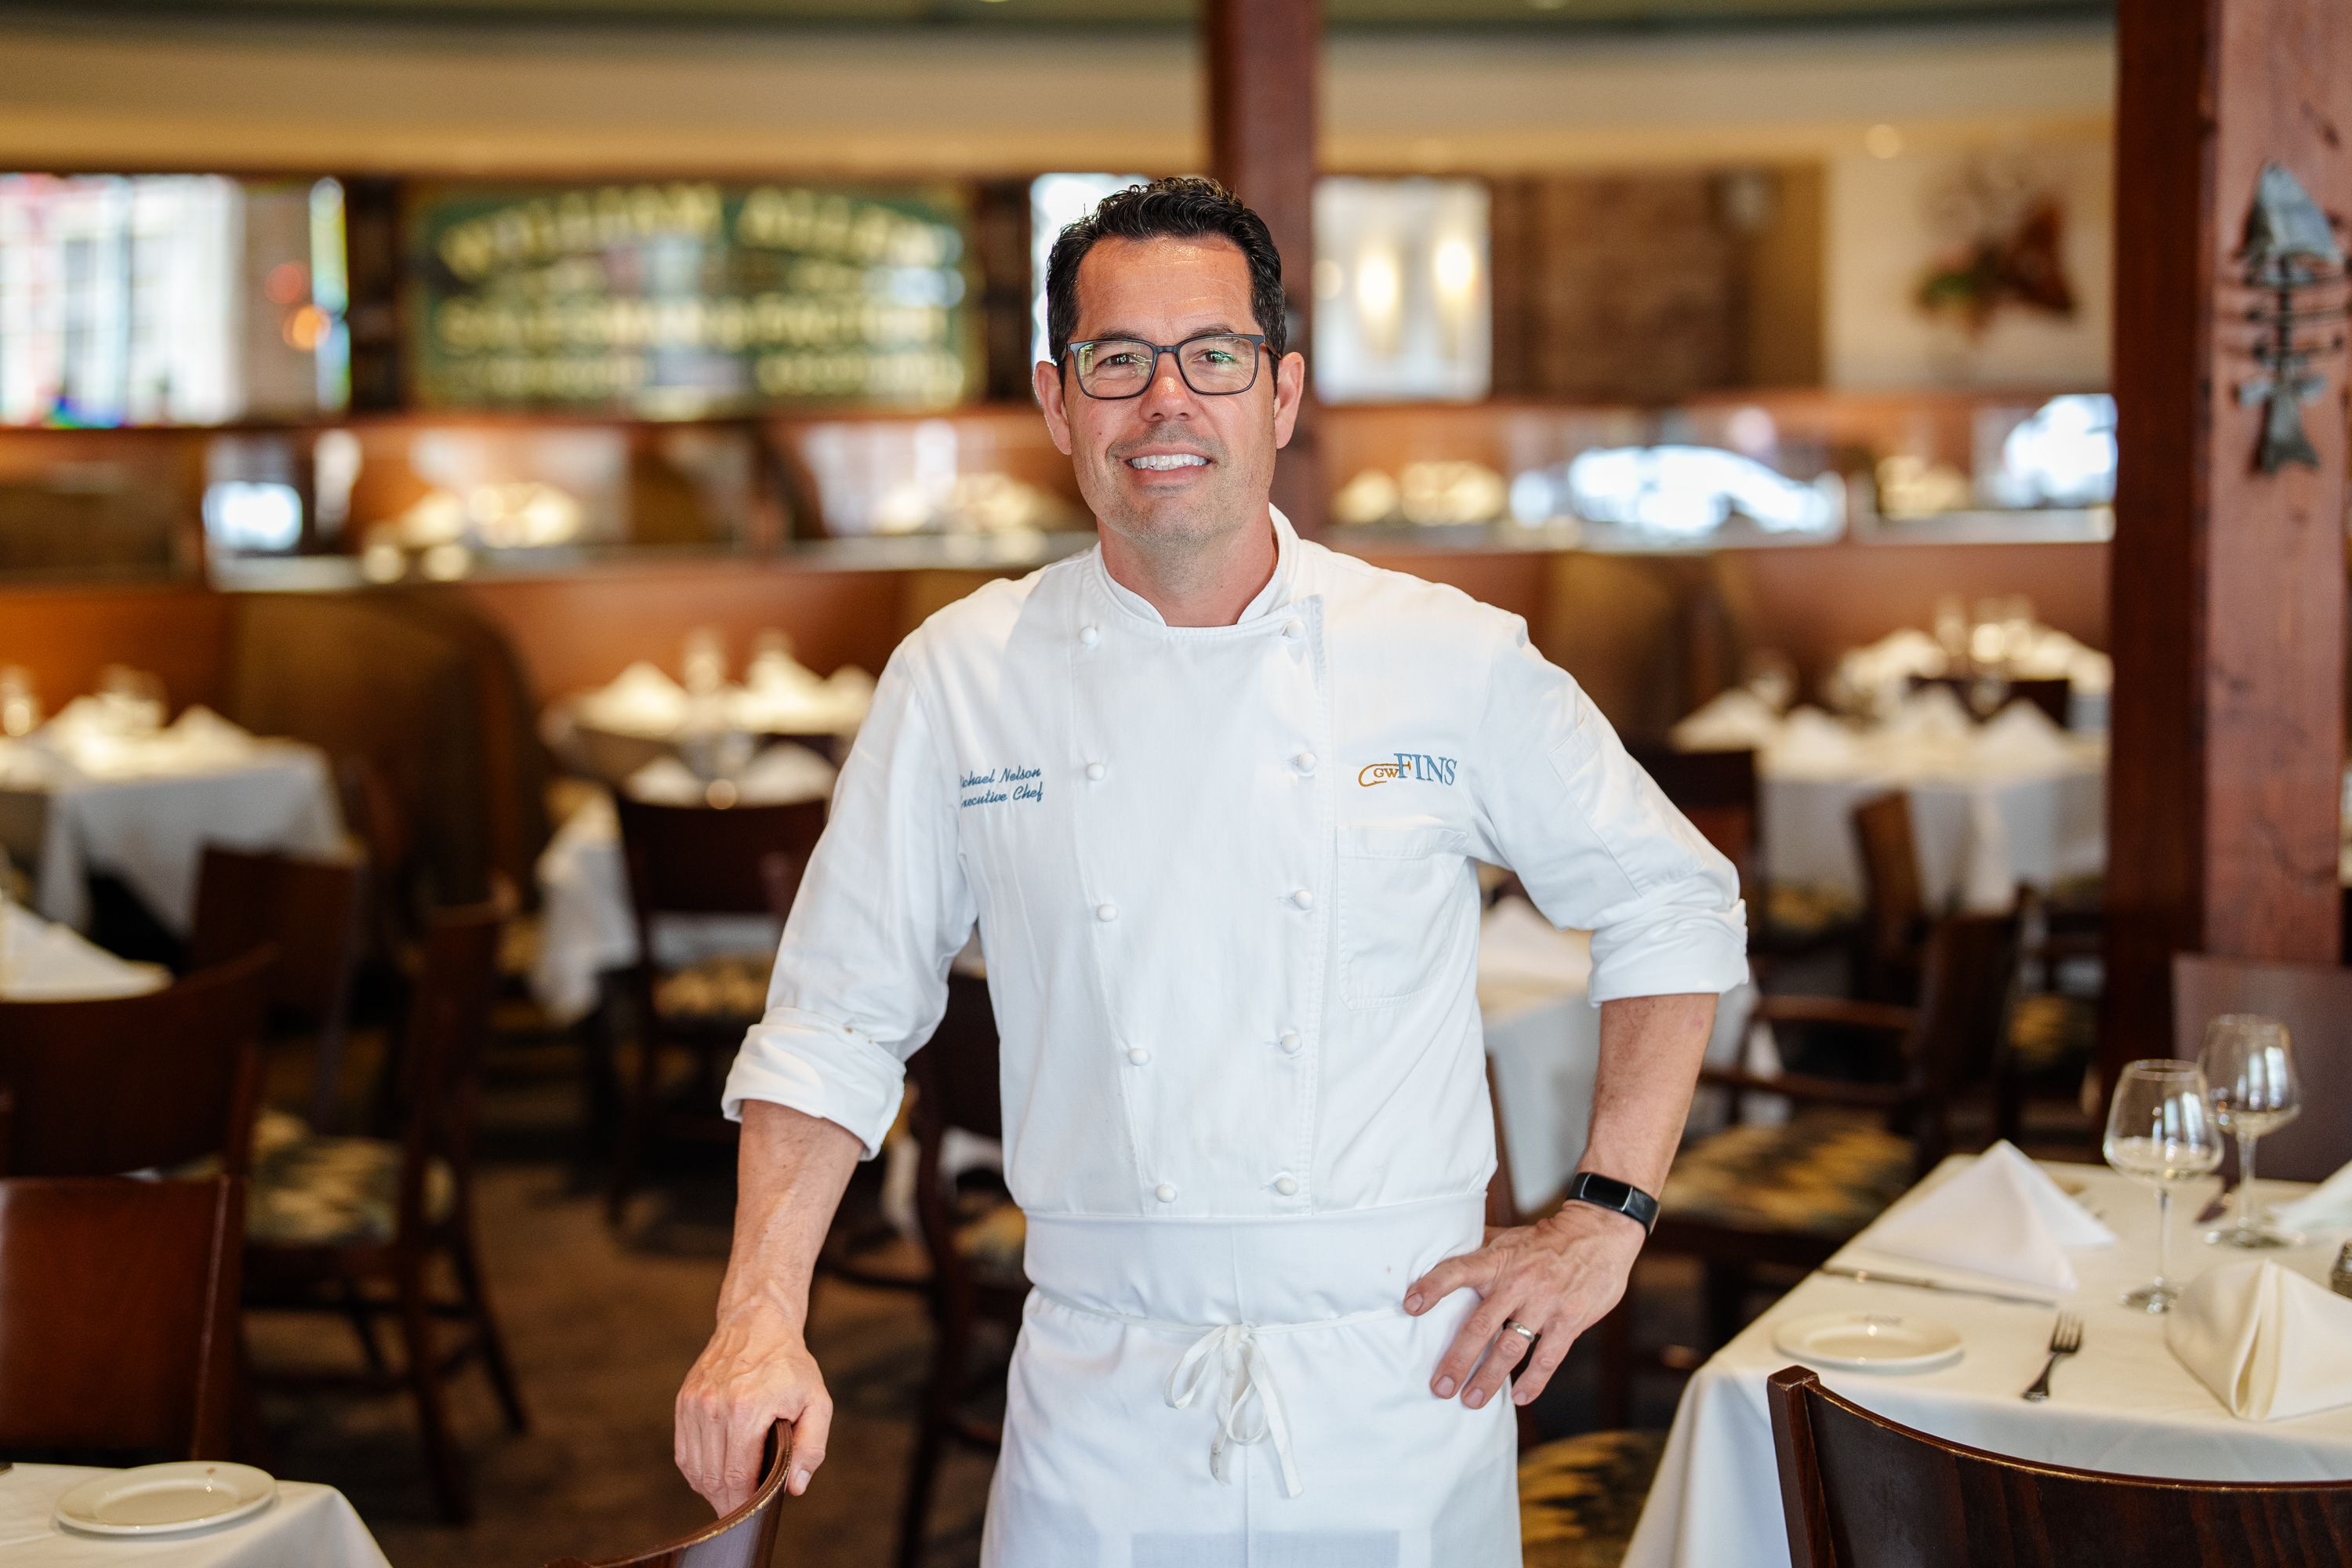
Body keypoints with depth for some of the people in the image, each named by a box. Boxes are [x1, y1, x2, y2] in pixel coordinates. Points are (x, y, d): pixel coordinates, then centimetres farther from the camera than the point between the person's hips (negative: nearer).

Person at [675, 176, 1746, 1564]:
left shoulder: (1459, 664, -3)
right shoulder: (959, 683, -1)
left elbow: (1674, 906, 7)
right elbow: (837, 1020, 4)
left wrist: (1608, 1218, 0)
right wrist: (763, 1317, -7)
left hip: (1400, 1397, 0)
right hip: (1104, 1411, 0)